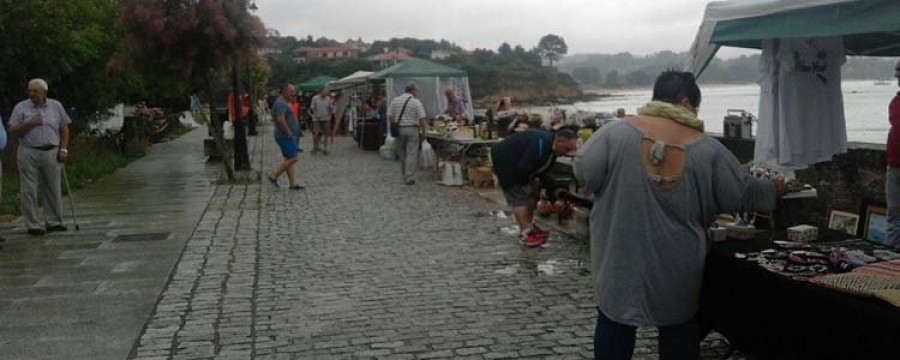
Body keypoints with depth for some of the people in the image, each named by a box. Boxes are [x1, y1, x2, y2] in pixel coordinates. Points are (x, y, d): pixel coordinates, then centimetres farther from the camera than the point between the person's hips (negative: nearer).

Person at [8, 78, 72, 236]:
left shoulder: (56, 106, 7)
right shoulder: (21, 107, 2)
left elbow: (64, 129, 12)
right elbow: (13, 131, -1)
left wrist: (63, 149, 3)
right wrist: (29, 123, -15)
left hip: (51, 152, 2)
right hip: (28, 153, -2)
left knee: (54, 189, 6)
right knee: (29, 191, -2)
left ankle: (54, 222, 15)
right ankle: (33, 225, 4)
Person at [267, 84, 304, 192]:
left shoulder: (285, 103, 18)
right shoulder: (281, 103, -16)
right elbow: (280, 119, -27)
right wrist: (289, 133, -23)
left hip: (289, 136, 11)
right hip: (285, 137, -11)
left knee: (289, 159, 10)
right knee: (294, 158, -11)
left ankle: (293, 184, 12)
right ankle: (274, 176, -3)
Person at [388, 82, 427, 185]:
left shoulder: (395, 100, 6)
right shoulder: (416, 102, -7)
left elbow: (390, 116, 6)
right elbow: (421, 119, -11)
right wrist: (423, 132, -1)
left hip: (399, 129, 5)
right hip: (412, 129, -5)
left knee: (402, 154, 14)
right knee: (412, 154, -2)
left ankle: (405, 176, 23)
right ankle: (409, 178, -6)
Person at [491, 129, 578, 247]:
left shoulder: (551, 145, 0)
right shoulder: (540, 145, -32)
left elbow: (543, 168, 11)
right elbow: (523, 167, -31)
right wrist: (525, 184, -17)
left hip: (517, 163, 11)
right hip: (504, 160, -11)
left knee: (533, 192, 12)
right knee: (519, 197, -14)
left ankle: (530, 227, 21)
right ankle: (526, 234, -13)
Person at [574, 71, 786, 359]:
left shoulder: (616, 134, -12)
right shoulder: (708, 150, -7)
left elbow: (584, 173, -6)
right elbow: (744, 193, 2)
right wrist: (775, 190, 21)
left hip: (621, 261, -1)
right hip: (678, 269, 1)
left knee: (614, 324, 13)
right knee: (679, 335, 17)